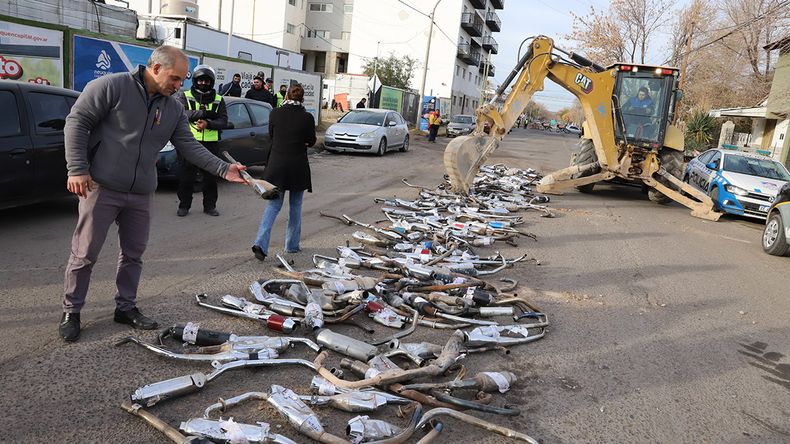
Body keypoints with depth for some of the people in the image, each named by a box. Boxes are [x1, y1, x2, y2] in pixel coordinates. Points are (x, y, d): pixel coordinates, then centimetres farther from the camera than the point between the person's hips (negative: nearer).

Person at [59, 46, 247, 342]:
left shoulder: (174, 109, 9)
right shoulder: (112, 86, -9)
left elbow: (189, 146, 9)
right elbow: (77, 122, -8)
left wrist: (223, 169, -3)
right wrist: (77, 169, -15)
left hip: (141, 195, 6)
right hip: (101, 188, -6)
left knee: (133, 253, 13)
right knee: (85, 253, 2)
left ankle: (126, 308, 28)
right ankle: (71, 312, 18)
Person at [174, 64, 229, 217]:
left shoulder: (218, 100, 12)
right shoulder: (184, 96, 7)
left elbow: (224, 121, 2)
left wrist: (208, 124, -17)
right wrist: (204, 113, -17)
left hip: (212, 143, 2)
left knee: (211, 176, 6)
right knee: (186, 176, 2)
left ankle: (210, 206, 17)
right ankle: (184, 206, 13)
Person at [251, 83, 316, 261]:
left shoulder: (275, 114, -3)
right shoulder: (307, 117, -9)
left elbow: (271, 136, 10)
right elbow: (311, 141, 2)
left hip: (276, 165, 2)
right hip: (298, 168, -1)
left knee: (273, 205, 8)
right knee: (295, 206, 14)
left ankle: (260, 243, -8)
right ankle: (292, 245, 21)